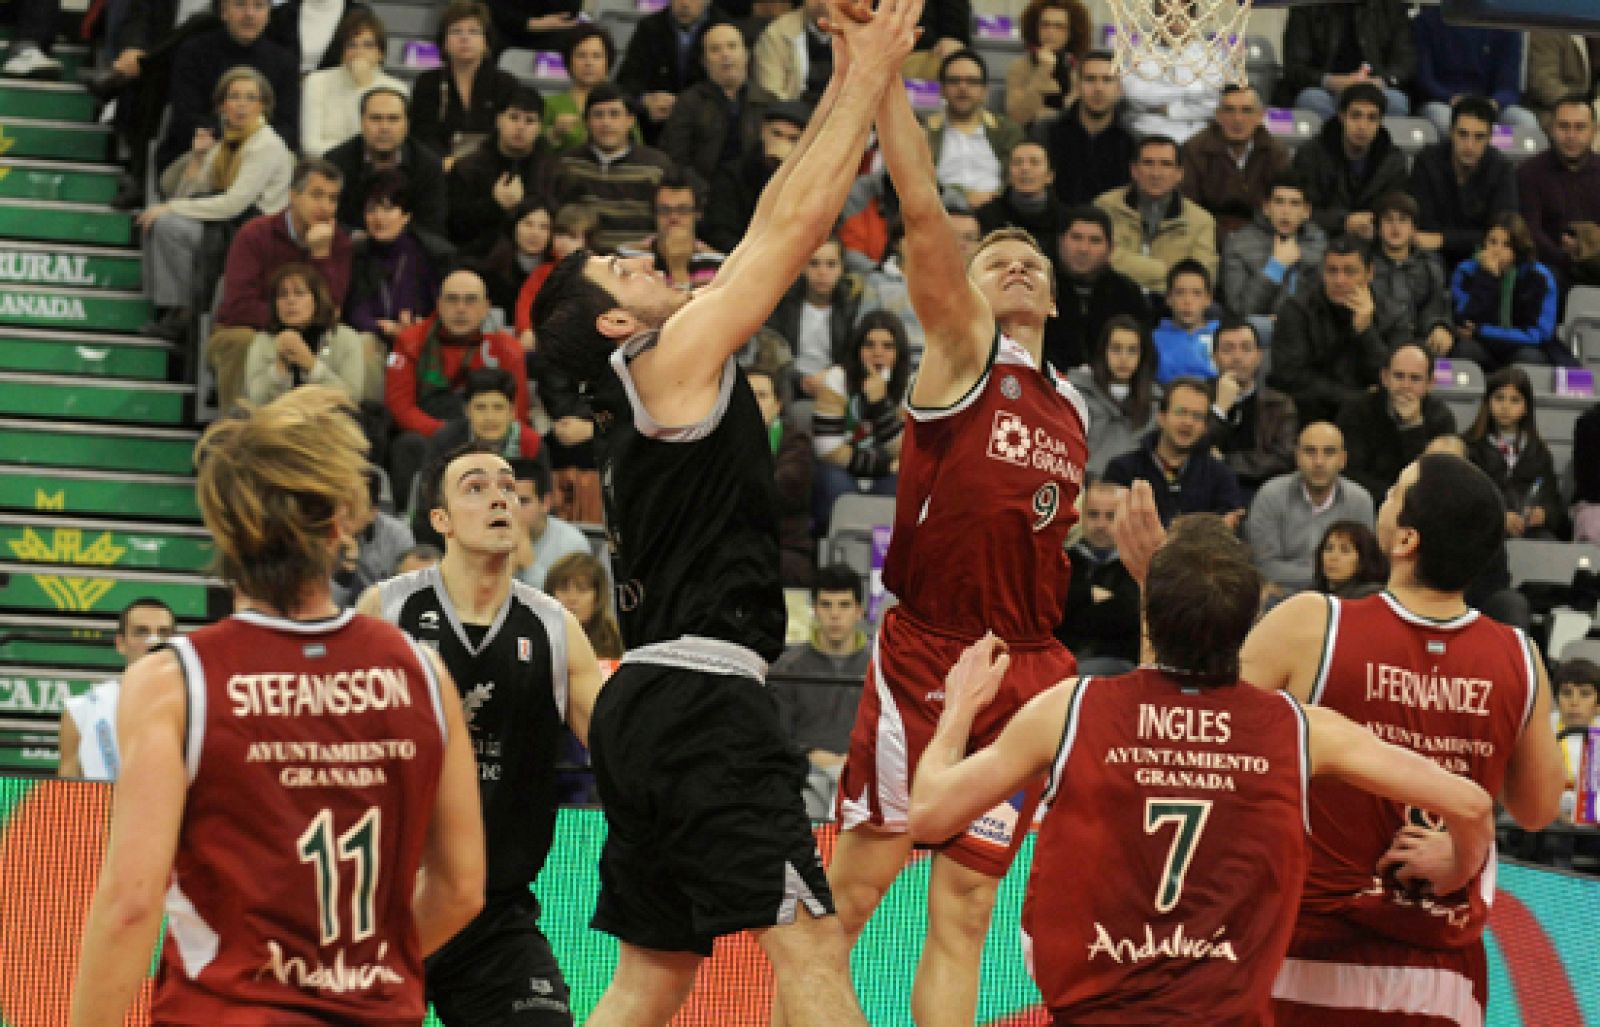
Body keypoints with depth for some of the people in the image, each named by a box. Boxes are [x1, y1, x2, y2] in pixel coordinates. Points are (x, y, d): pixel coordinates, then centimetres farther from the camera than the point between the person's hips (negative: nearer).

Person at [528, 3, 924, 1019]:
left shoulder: (655, 383, 20)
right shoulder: (673, 358, -5)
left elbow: (769, 231, 22)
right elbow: (797, 226, -6)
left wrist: (846, 84, 21)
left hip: (647, 704, 10)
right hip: (702, 699, -10)